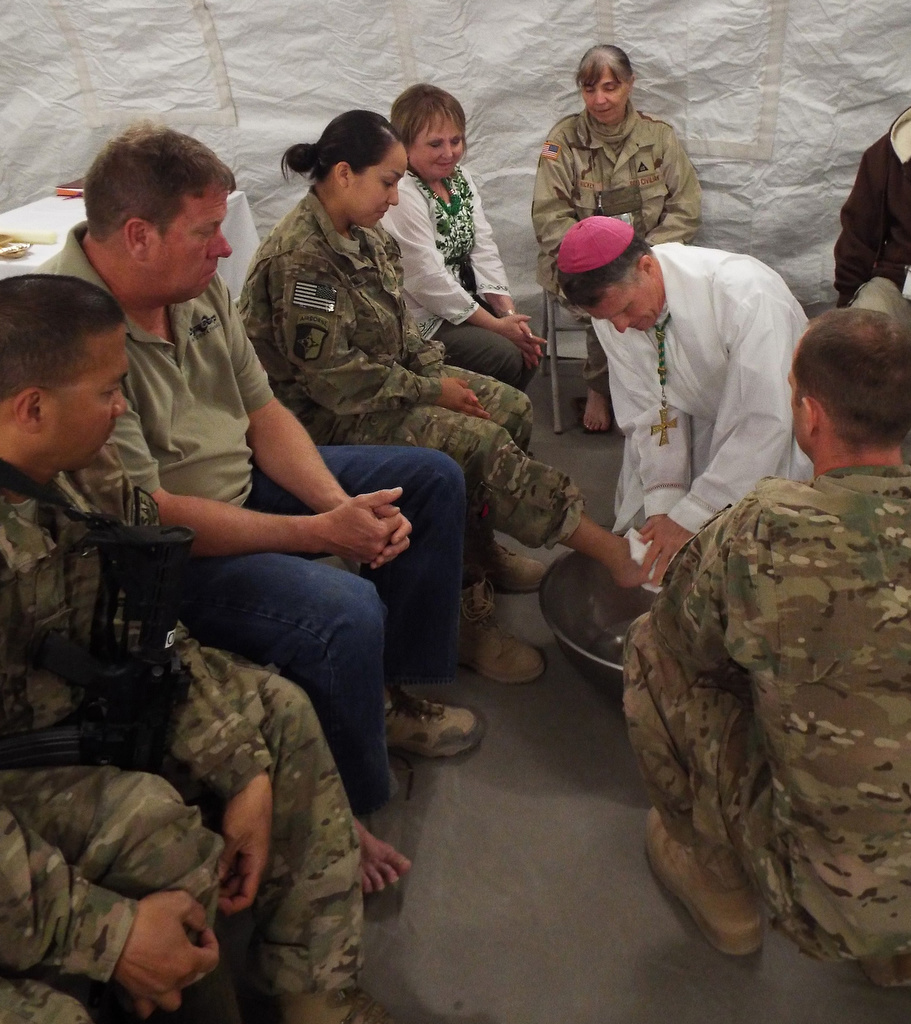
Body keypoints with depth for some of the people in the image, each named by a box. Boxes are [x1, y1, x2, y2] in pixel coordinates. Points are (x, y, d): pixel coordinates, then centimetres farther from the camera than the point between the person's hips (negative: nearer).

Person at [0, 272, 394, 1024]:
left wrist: (245, 771, -11)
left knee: (279, 711, 0)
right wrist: (107, 932, -31)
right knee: (152, 821, -30)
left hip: (85, 703, 8)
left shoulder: (86, 471, -10)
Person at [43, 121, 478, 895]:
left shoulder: (199, 286, -2)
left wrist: (345, 504, -13)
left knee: (433, 480, 10)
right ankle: (341, 819, -5)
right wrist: (322, 532, -25)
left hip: (243, 484, 9)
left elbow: (264, 416, 3)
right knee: (344, 613, -34)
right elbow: (148, 518, -28)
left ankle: (397, 692, 19)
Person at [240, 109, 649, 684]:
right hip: (329, 417, -10)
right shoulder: (300, 258, -22)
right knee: (477, 443, -24)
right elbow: (333, 377, -25)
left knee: (512, 408, 0)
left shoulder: (364, 237, 8)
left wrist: (438, 372, -3)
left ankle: (482, 550, 11)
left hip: (389, 378, 10)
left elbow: (401, 323, 15)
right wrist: (431, 392, -18)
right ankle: (613, 554, -14)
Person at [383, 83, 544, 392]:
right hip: (418, 321, -9)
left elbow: (483, 250, 3)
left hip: (461, 302, 9)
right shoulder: (399, 195, -22)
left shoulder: (459, 177, 7)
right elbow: (428, 281, -23)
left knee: (529, 345, 0)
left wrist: (509, 313, -9)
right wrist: (497, 325, -18)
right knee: (506, 357, -18)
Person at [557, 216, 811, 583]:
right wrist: (664, 505, -23)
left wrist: (690, 516, -32)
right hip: (702, 420, 5)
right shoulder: (613, 304, -17)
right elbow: (650, 409, -13)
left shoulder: (742, 292, -34)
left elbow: (766, 421, -34)